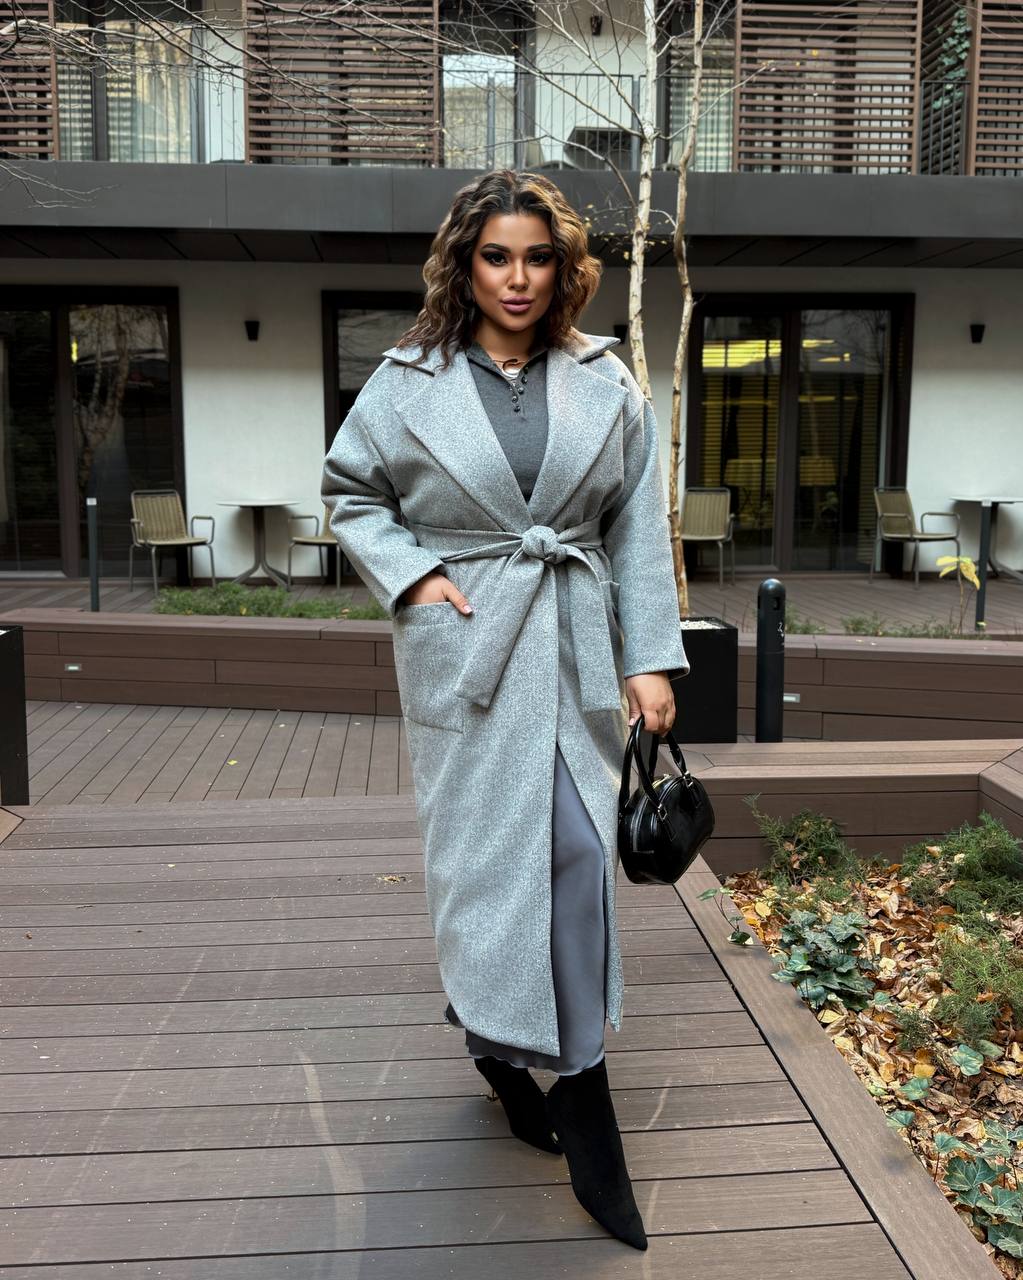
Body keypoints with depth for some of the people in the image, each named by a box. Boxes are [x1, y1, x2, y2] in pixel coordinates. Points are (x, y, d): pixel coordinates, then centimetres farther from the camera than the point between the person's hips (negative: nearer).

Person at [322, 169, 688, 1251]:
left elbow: (639, 528, 5)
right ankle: (502, 1040, 22)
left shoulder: (605, 382, 6)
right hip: (465, 647, -1)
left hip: (576, 648, 2)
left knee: (577, 847, 0)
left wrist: (651, 657, 0)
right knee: (483, 846, 2)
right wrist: (410, 577, -6)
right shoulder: (409, 382, 2)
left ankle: (572, 1074, 15)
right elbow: (350, 492, 11)